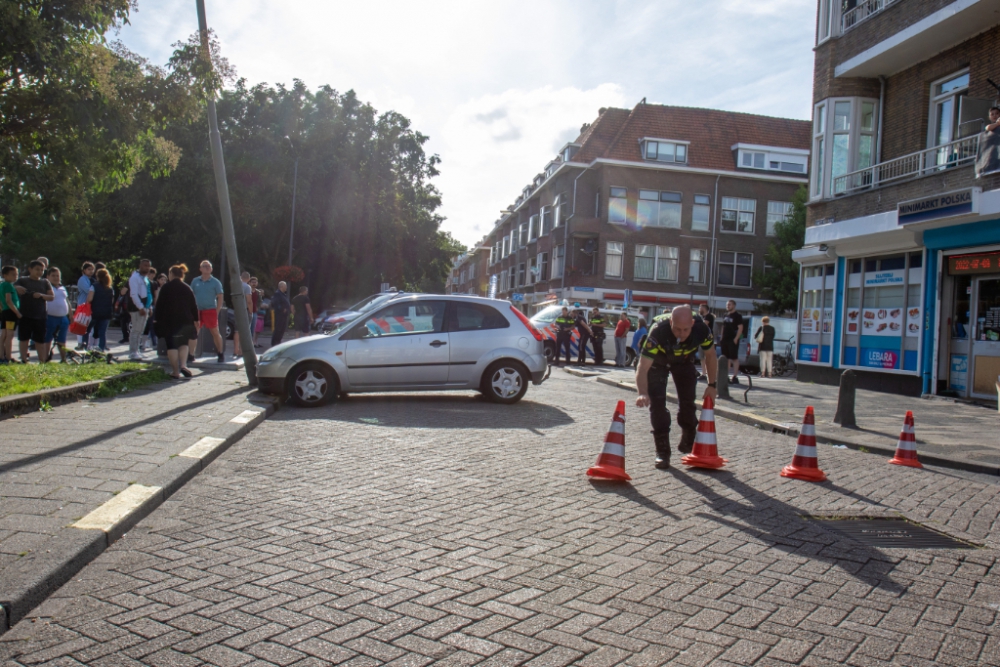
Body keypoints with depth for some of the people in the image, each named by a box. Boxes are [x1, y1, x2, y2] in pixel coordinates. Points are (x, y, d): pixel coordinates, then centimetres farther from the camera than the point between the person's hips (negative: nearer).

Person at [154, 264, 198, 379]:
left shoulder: (165, 288, -2)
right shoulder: (188, 289, 5)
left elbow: (160, 305, -3)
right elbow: (194, 306, 6)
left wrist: (157, 318, 3)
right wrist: (196, 320, 11)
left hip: (168, 321, -3)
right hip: (185, 321, 3)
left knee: (171, 345, 2)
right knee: (183, 343, 17)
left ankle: (176, 372, -1)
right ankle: (183, 365, -5)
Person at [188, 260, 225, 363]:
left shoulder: (215, 282, 0)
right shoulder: (195, 281, 8)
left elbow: (220, 297, -1)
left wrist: (217, 312, -8)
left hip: (210, 310, -3)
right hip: (197, 311, 3)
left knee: (215, 333, 6)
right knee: (193, 333, -2)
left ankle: (221, 354, 20)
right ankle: (190, 356, 1)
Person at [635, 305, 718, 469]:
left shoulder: (701, 330, -33)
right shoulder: (658, 332, -43)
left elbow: (710, 356, -11)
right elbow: (643, 368, -44)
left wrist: (712, 385, -11)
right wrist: (643, 393, -60)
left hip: (684, 362, 3)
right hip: (658, 362, -2)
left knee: (687, 402, 1)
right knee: (657, 402, -15)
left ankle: (688, 443, 27)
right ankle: (662, 452, -6)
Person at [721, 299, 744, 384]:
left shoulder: (737, 316, -5)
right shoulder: (725, 316, 18)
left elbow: (740, 328, -11)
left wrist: (736, 339, -19)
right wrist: (722, 337, 13)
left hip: (733, 340, -8)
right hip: (725, 340, 8)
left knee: (734, 358, -8)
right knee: (726, 358, 10)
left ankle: (735, 377, -9)